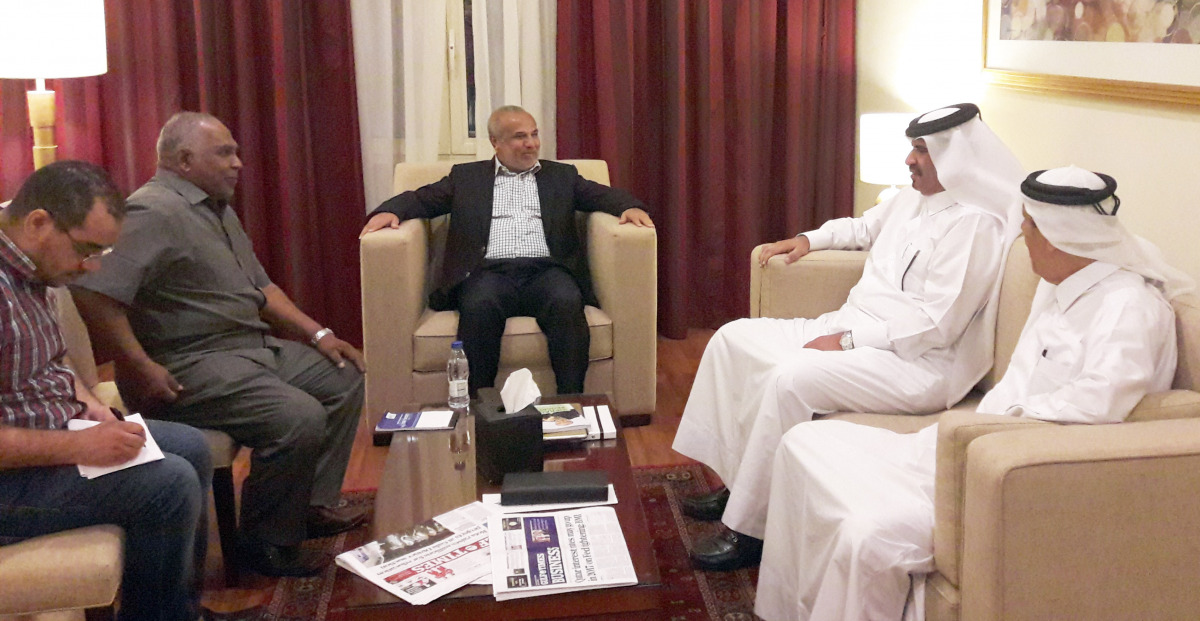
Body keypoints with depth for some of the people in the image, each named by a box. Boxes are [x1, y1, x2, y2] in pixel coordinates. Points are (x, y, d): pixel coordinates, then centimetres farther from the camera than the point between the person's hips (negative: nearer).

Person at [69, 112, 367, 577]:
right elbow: (93, 291, -28)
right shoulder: (154, 212, -17)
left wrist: (317, 334, 12)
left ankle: (315, 503, 14)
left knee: (345, 376, 11)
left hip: (253, 347, 11)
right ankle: (269, 543, -8)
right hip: (193, 367, -11)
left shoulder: (216, 209, 17)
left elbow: (260, 287, 22)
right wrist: (141, 370, -25)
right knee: (300, 417, -27)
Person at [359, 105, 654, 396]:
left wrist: (630, 206, -7)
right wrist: (389, 211, -4)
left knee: (567, 303, -33)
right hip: (491, 271, -1)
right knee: (479, 306, -35)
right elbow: (421, 198, 18)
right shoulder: (466, 176, 23)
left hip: (546, 270, 1)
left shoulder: (561, 175, 25)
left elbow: (604, 195, 16)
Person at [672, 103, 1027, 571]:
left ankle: (750, 529, -20)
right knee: (734, 339, 4)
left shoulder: (974, 224, -17)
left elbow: (937, 324, -24)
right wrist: (809, 239, 21)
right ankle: (735, 482, 9)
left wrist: (847, 340, -24)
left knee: (791, 379, -32)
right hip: (856, 329, 10)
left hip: (919, 361, -10)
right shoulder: (913, 199, 12)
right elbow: (864, 228, 36)